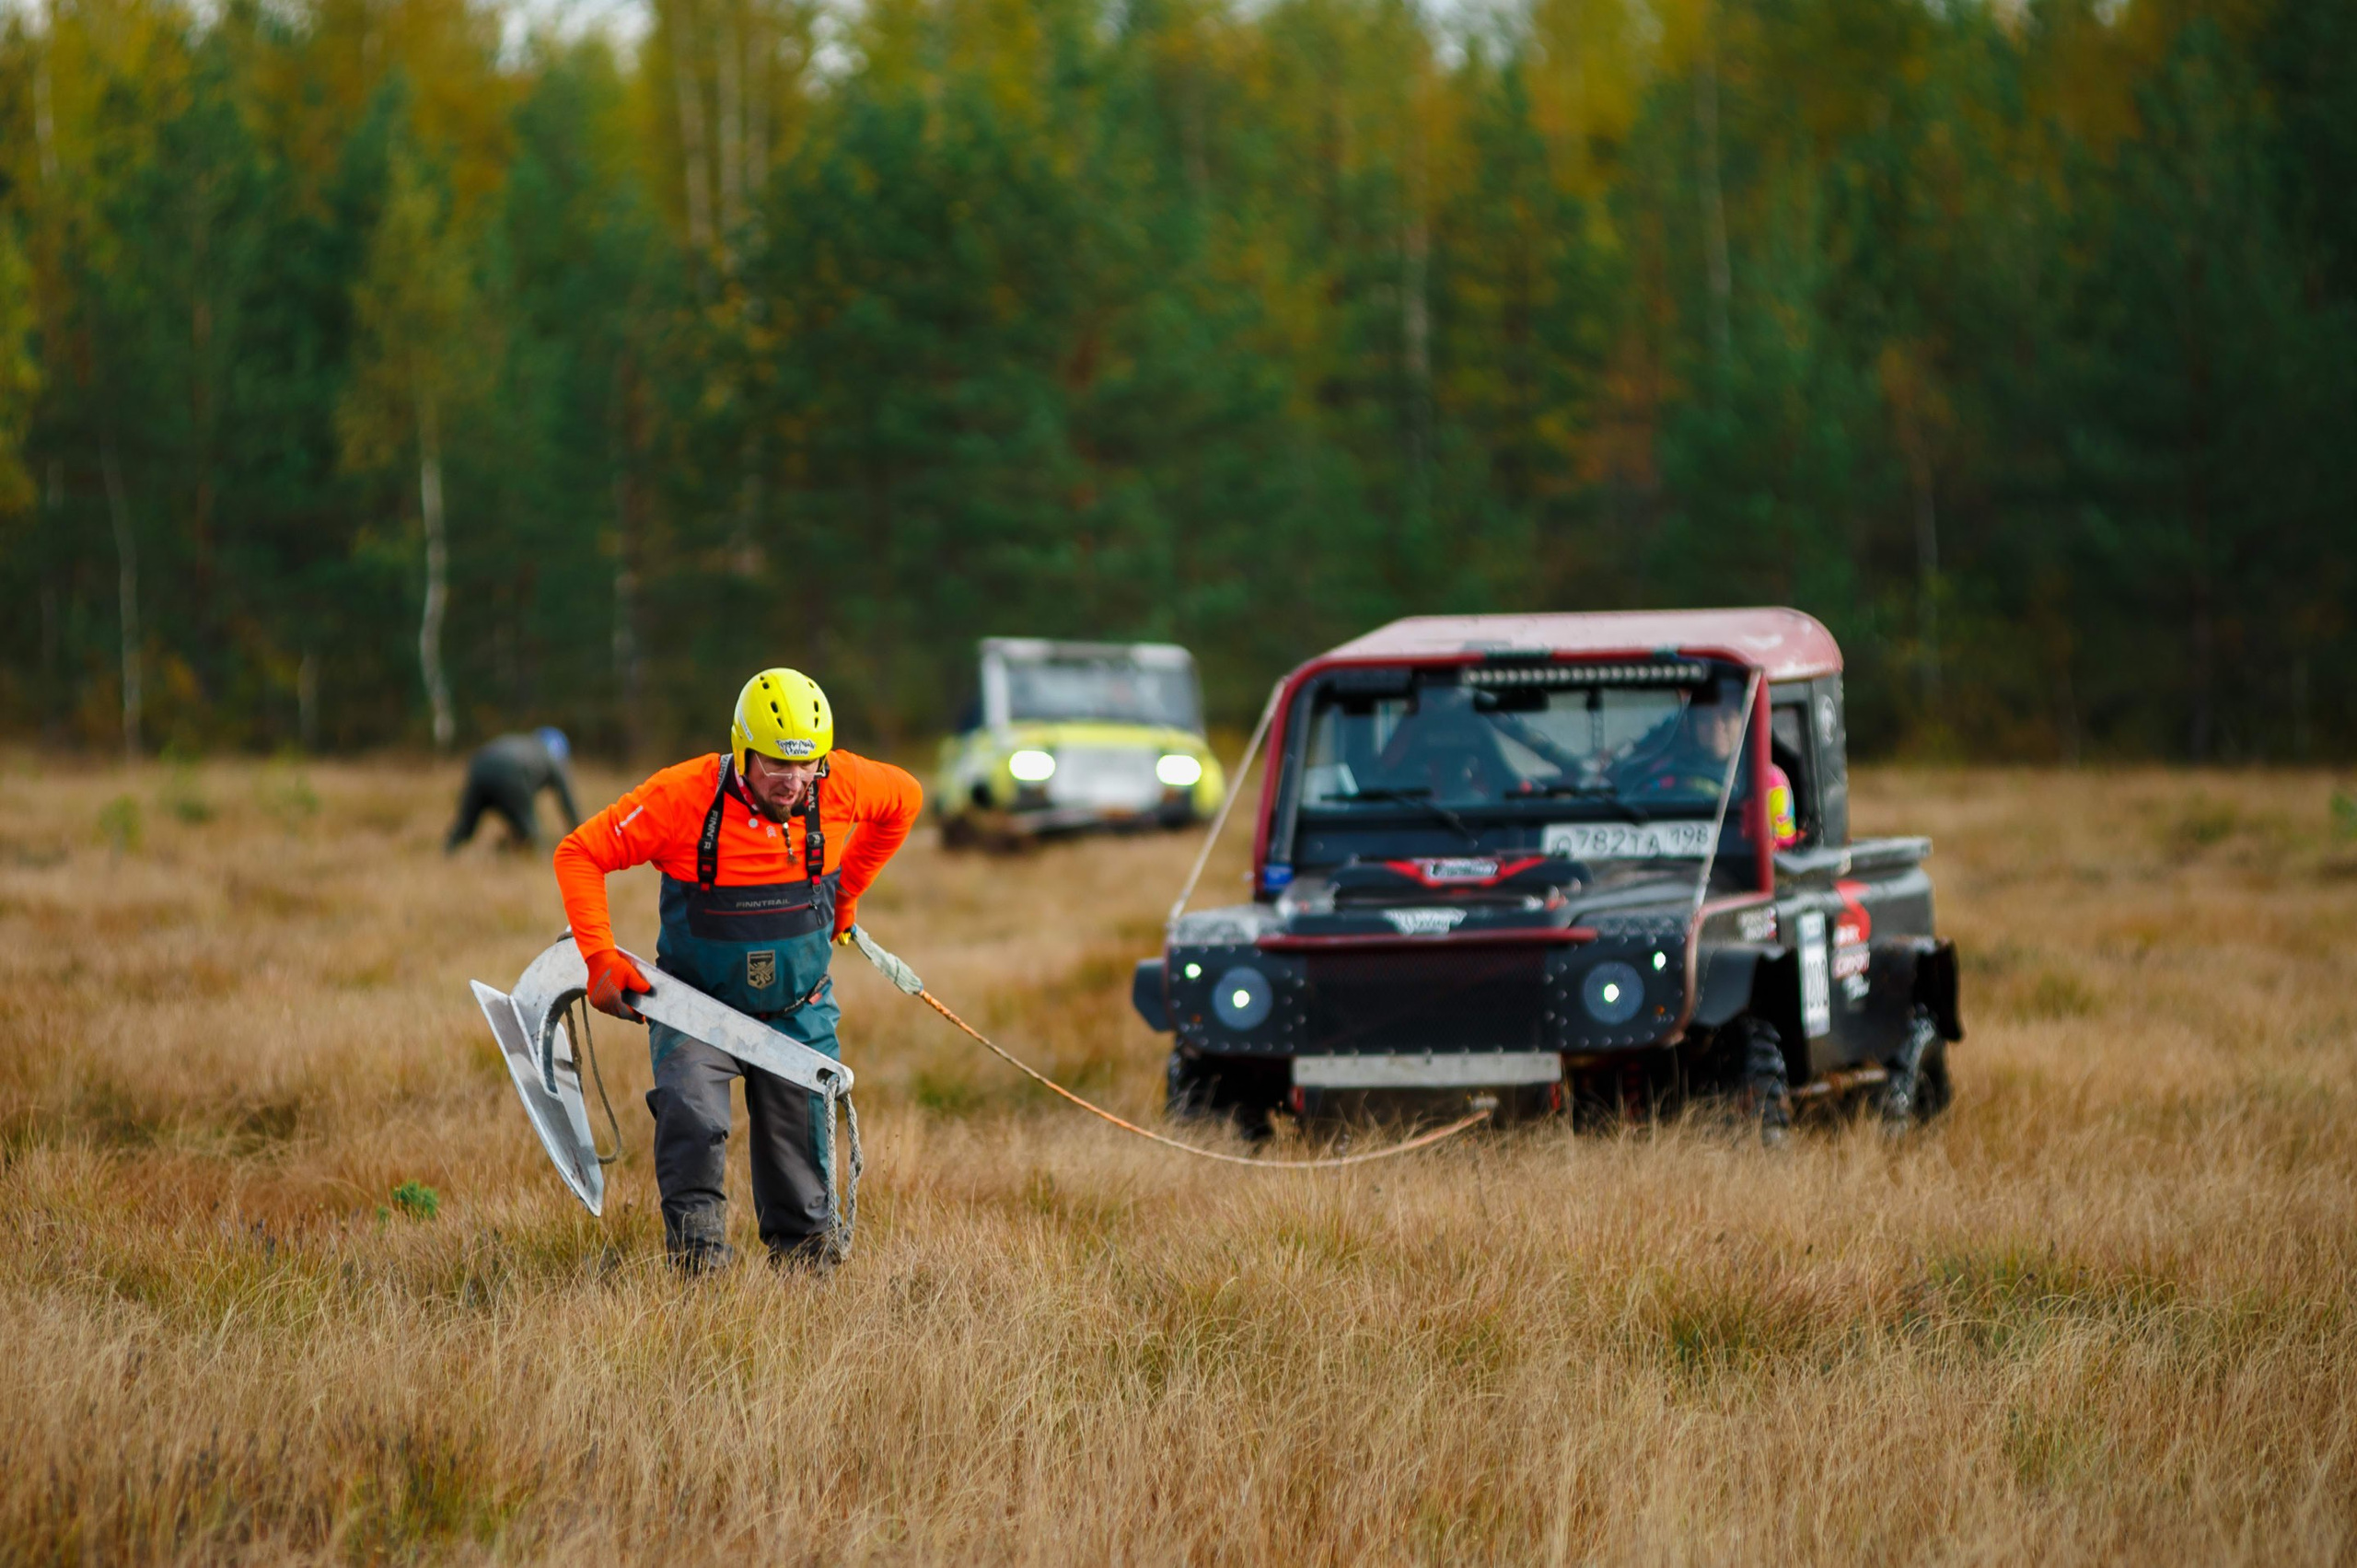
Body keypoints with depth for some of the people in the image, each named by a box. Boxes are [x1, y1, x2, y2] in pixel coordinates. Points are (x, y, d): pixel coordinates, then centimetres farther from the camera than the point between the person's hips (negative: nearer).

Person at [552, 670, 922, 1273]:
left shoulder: (840, 785, -13)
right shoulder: (683, 797, -23)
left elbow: (904, 799, 11)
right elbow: (578, 855, -14)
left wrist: (845, 890, 14)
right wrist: (600, 959, -21)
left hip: (798, 1012, 3)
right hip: (698, 1001, -3)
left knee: (798, 1138, 7)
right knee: (692, 1119, -25)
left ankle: (800, 1246, 30)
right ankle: (696, 1251, -10)